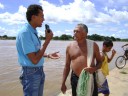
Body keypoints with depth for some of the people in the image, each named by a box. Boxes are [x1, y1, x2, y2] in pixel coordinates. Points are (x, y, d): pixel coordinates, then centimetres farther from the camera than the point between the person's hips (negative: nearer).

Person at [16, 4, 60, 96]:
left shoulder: (34, 32, 5)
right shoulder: (25, 32, -22)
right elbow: (34, 60, -26)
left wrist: (48, 55, 6)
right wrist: (47, 41, -22)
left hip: (40, 70, 9)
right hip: (31, 73, -8)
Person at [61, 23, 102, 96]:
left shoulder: (93, 45, -2)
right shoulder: (70, 47, 1)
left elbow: (99, 62, 6)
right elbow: (67, 66, 6)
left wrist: (94, 68, -17)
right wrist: (63, 83, 5)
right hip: (75, 79, 1)